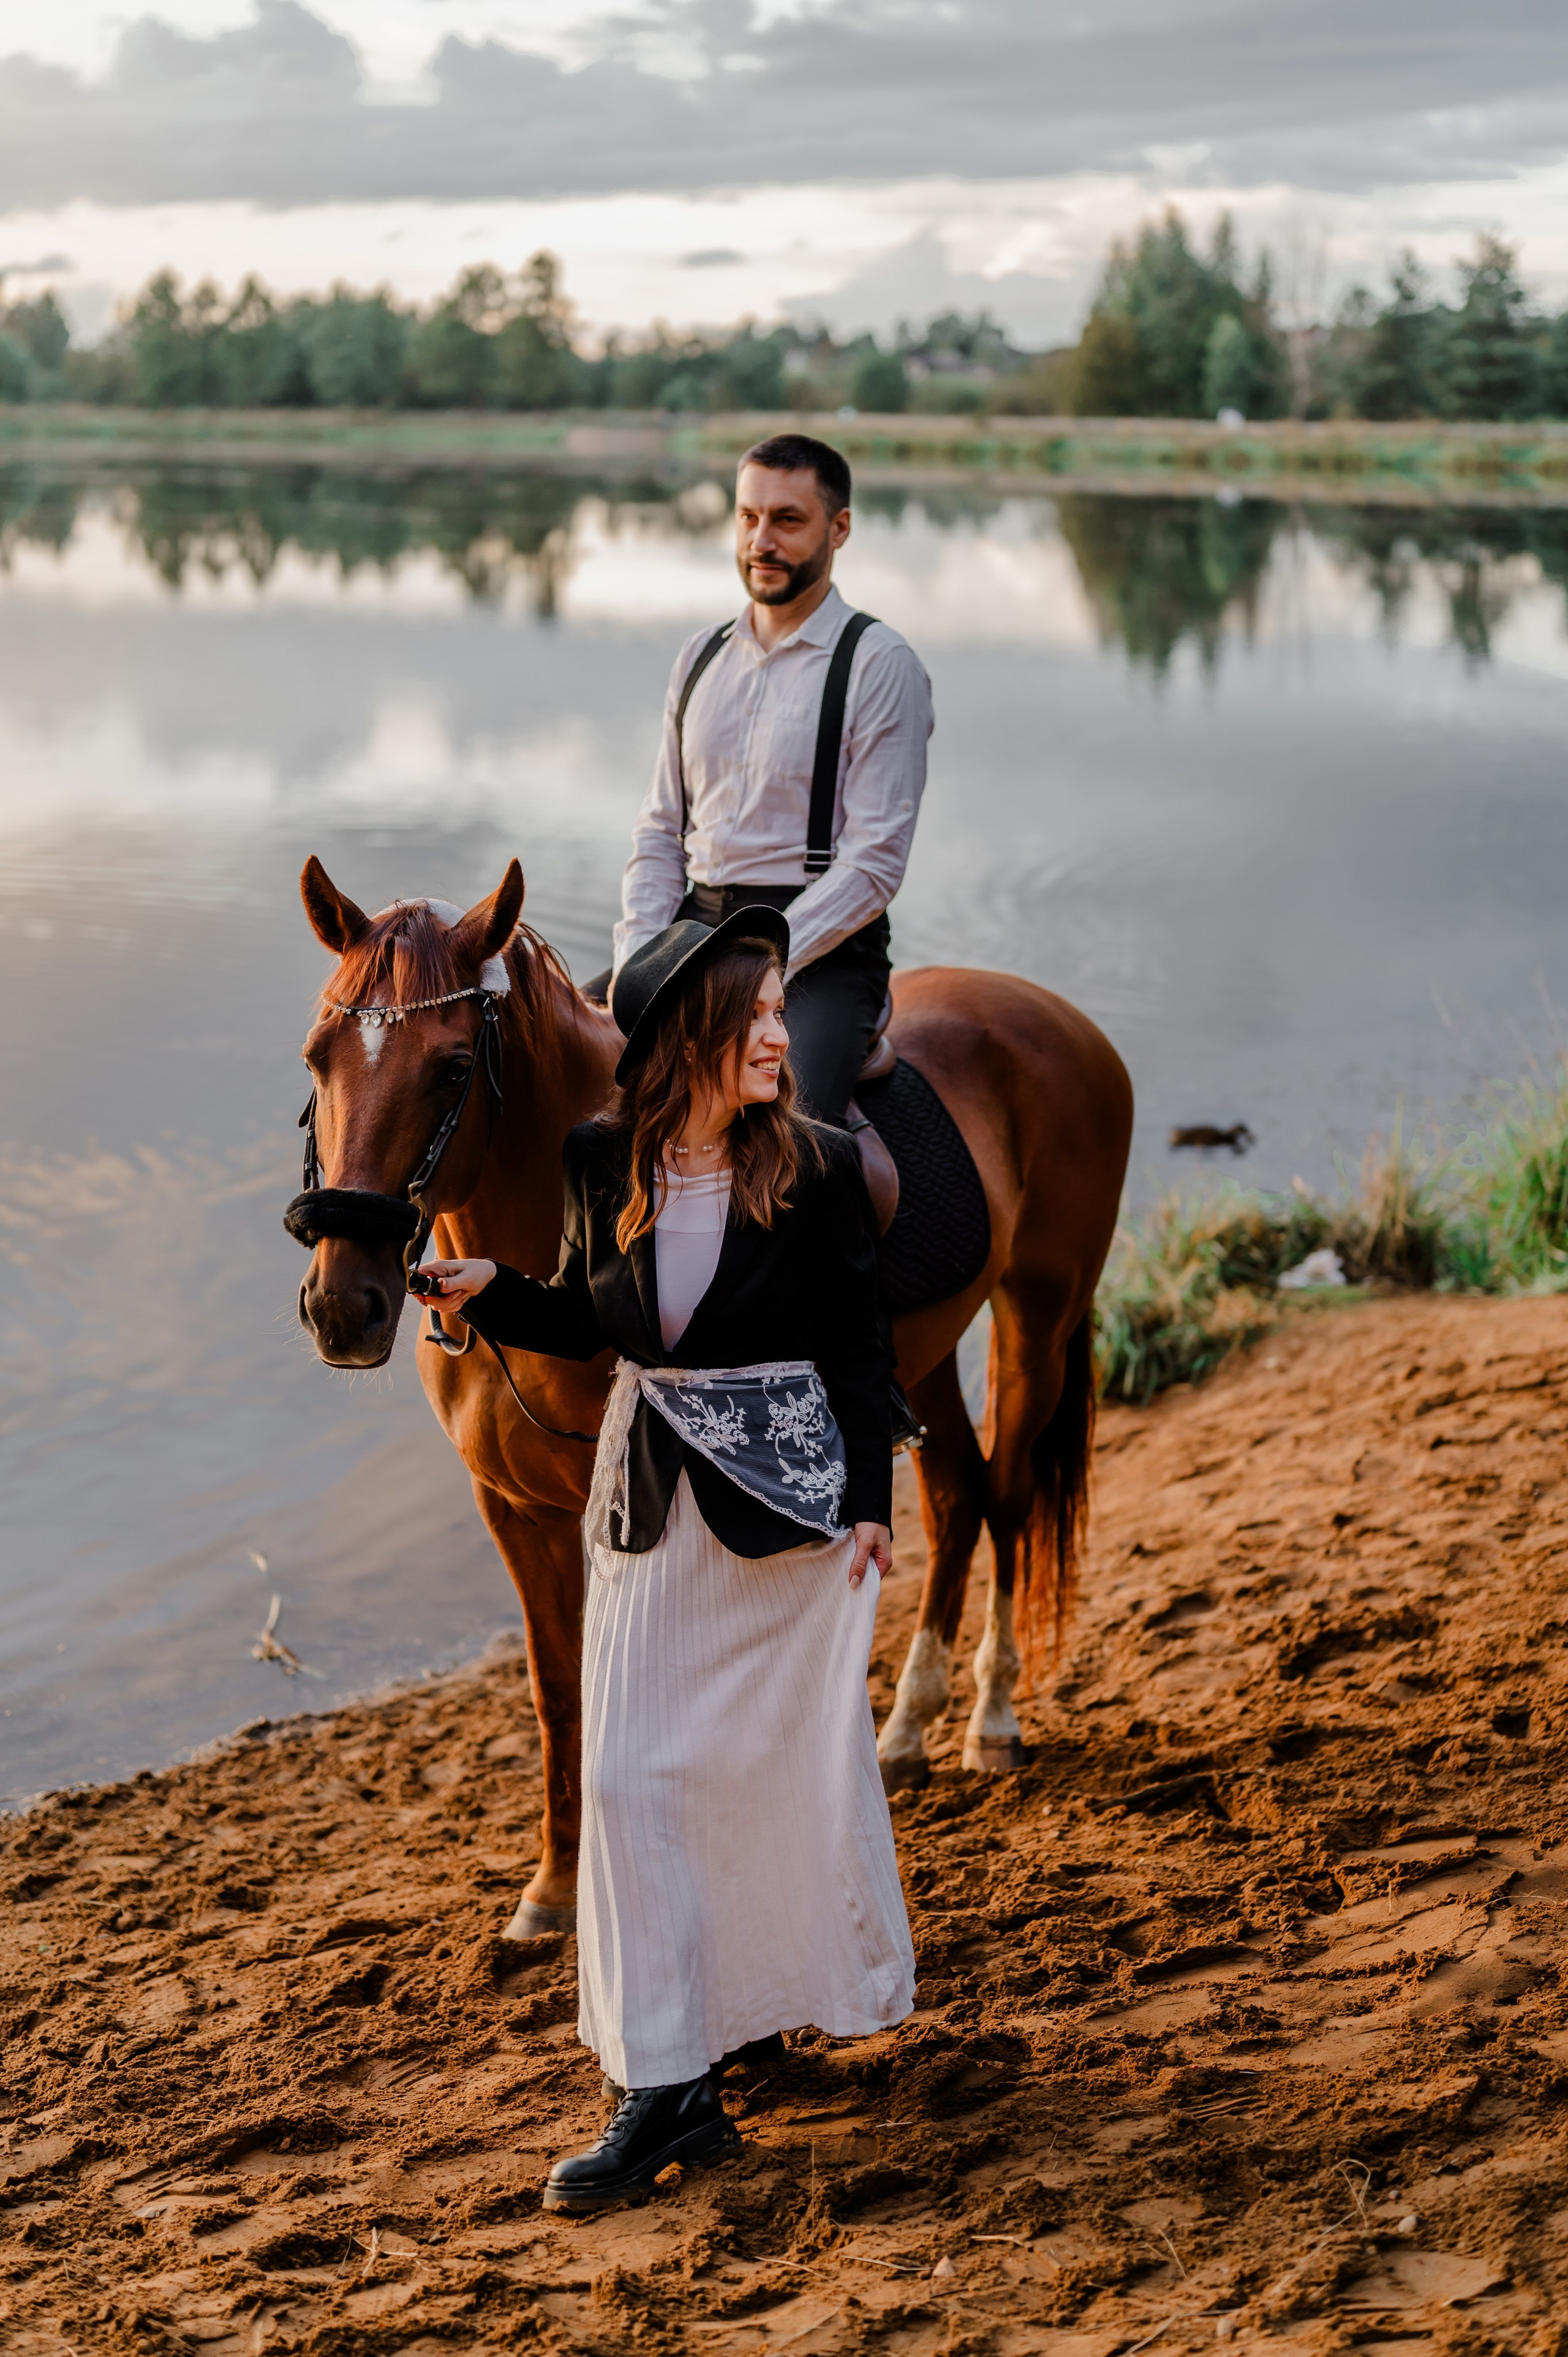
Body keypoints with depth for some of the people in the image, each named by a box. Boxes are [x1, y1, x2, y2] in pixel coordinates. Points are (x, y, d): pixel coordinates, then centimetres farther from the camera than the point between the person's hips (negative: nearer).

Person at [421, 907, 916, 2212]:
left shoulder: (818, 1168, -9)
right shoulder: (603, 1161, -2)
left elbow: (860, 1349, -4)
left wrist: (869, 1504, -6)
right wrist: (485, 1291, -6)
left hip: (791, 1490, -3)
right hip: (652, 1500, 3)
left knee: (796, 1755, 10)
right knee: (630, 1774, -1)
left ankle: (849, 1991, 35)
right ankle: (665, 2085, 5)